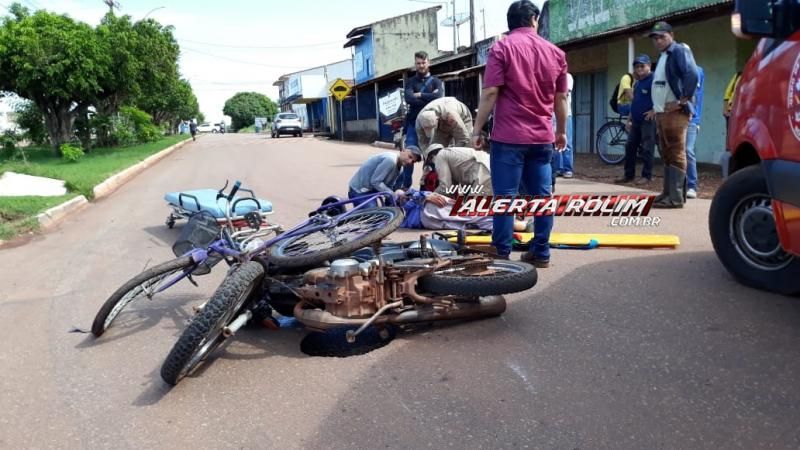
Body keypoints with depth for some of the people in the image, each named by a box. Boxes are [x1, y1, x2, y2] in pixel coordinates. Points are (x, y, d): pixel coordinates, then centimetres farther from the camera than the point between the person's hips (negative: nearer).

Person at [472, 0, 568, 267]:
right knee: (542, 195, 8)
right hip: (542, 138, 4)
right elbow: (561, 98, 13)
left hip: (509, 137, -4)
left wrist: (477, 130, -4)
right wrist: (561, 131, 24)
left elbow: (490, 93, -9)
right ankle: (541, 253, 14)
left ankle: (502, 254, 4)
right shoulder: (555, 52, 10)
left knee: (505, 196, 0)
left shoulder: (502, 48, -2)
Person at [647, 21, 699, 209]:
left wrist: (683, 100, -20)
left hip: (675, 113, -10)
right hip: (662, 113, 10)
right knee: (667, 155, 12)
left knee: (676, 154, -11)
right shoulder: (663, 57, 23)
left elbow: (692, 75, -22)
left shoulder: (679, 51, -6)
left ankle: (676, 197, -13)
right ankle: (668, 193, 18)